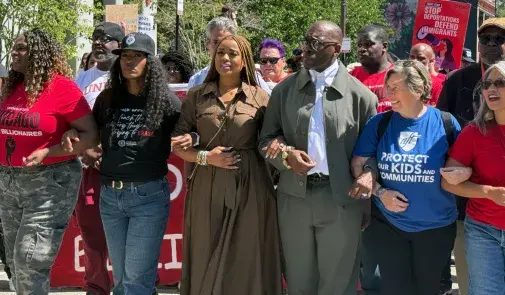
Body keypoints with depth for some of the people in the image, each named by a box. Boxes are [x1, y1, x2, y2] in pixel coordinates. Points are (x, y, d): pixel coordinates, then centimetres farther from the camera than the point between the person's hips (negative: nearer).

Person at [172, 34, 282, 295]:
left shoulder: (260, 97, 3)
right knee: (207, 261, 7)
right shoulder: (196, 96, 5)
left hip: (250, 188, -1)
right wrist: (204, 157, -10)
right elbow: (177, 143, 5)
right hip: (208, 188, 1)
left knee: (247, 260, 4)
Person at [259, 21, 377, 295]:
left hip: (342, 199, -2)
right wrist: (285, 155, -12)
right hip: (294, 197, 2)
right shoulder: (284, 89, 6)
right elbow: (266, 140, 9)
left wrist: (369, 173, -15)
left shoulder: (359, 93, -1)